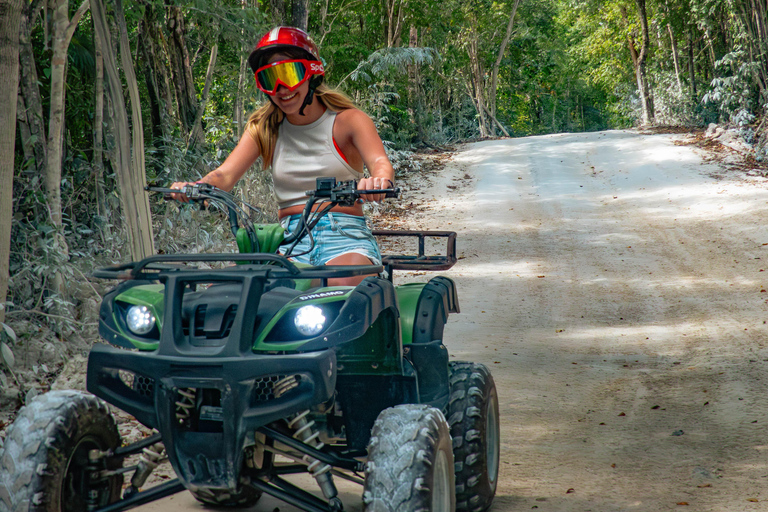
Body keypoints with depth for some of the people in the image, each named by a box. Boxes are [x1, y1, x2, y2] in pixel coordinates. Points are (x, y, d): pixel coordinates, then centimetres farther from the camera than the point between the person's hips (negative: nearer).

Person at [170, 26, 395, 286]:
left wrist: (379, 180, -40)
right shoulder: (264, 128, 15)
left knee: (344, 284, -37)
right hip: (289, 239, 3)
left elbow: (380, 162, -14)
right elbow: (225, 174, 1)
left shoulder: (347, 120, 5)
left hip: (345, 237, -3)